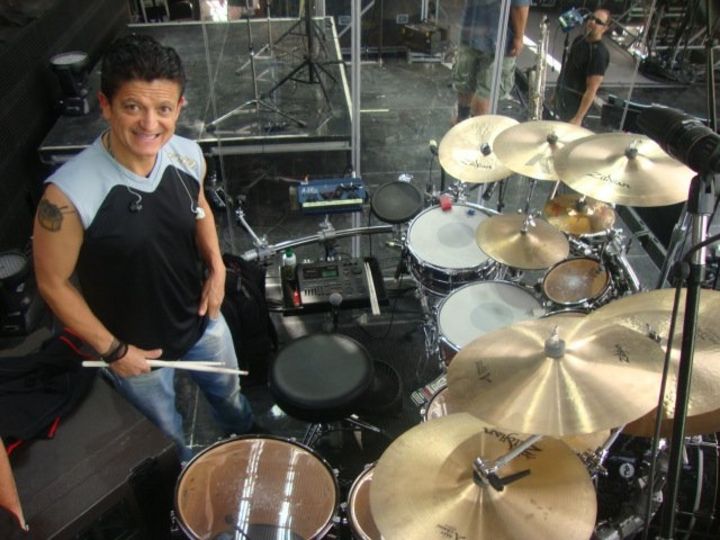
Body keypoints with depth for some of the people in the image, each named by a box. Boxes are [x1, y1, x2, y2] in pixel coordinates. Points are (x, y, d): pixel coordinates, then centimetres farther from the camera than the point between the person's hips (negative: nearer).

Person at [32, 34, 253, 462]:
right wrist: (112, 350, -14)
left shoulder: (188, 155, -18)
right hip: (135, 344, -4)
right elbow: (53, 284, -19)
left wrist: (216, 265, -10)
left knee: (230, 395, 32)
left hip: (203, 318, 4)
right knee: (167, 438, 25)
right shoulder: (69, 193, -33)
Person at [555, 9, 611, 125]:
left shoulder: (599, 53, -24)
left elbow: (592, 90, -26)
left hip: (575, 103, -9)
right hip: (562, 96, 9)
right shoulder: (579, 39, 2)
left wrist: (578, 118, -29)